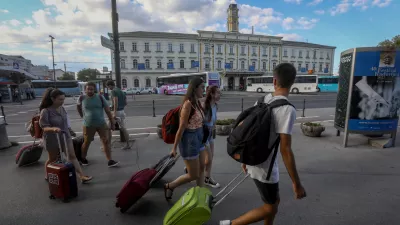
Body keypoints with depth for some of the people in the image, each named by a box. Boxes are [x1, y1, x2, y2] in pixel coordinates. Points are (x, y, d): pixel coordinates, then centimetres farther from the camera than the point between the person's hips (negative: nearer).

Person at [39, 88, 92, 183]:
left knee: (72, 156, 0)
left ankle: (82, 176, -2)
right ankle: (47, 176, 41)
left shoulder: (62, 109, 0)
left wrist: (69, 129, 19)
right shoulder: (45, 111, -18)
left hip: (65, 136, 5)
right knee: (53, 159, 14)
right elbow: (44, 127, -21)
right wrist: (53, 128, -40)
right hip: (52, 139, -5)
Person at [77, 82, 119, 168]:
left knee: (106, 141, -4)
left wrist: (112, 122, -4)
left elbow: (107, 110, -3)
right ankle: (83, 158, 38)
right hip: (88, 125, 0)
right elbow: (78, 107, 17)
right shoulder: (82, 98, -4)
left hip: (102, 124, 1)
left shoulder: (100, 97, -4)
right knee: (86, 143, 13)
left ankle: (110, 161, -1)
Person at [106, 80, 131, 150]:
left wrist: (114, 113, -27)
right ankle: (127, 145, 10)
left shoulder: (113, 91, -11)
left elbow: (116, 102, -23)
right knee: (123, 128, 9)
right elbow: (126, 103, 17)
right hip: (122, 111, 8)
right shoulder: (121, 91, 15)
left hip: (116, 112, -8)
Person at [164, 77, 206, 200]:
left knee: (201, 169, 17)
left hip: (199, 138, 9)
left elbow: (198, 122, 8)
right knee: (193, 175, 6)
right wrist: (174, 147, -13)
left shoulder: (197, 103, 5)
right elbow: (181, 128, -19)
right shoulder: (188, 104, -21)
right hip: (189, 140, -9)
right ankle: (169, 187, 26)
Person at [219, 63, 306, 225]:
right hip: (265, 167, -7)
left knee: (274, 201, 25)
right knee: (270, 209, 15)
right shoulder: (287, 110, -22)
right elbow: (285, 151, -24)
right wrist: (296, 184, -14)